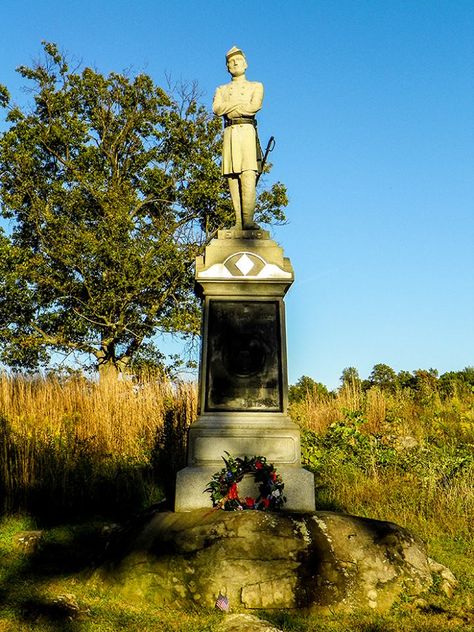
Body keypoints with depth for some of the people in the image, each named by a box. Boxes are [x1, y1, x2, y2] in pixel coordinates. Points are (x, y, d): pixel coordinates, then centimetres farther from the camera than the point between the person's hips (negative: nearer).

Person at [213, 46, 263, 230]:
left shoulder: (256, 86, 19)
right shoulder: (221, 90, 25)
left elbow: (255, 107, -3)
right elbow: (216, 109, 3)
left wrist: (230, 108, 0)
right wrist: (241, 102, -2)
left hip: (247, 132, -2)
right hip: (229, 133, 2)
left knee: (248, 175, -17)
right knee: (232, 177, -8)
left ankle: (248, 220, -25)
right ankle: (239, 222, -10)